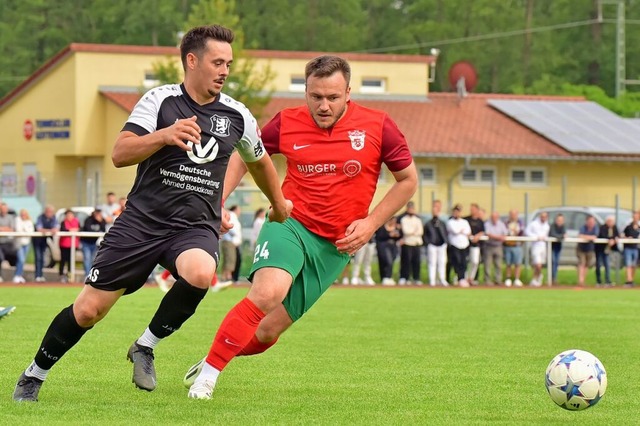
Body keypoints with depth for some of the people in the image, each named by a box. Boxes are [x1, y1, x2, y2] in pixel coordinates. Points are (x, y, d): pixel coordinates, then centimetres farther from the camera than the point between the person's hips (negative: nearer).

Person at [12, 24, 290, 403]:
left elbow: (259, 160, 26)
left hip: (196, 226, 2)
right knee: (88, 310, -2)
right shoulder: (160, 101, -4)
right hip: (142, 219, -1)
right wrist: (164, 136, -29)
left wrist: (280, 205, 38)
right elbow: (120, 154, -13)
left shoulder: (237, 115, 5)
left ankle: (146, 347, -12)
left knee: (200, 273, -35)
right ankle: (34, 376, 21)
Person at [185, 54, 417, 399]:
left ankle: (221, 355, 29)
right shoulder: (287, 124, -3)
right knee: (268, 293, -31)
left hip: (335, 245, 1)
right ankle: (207, 373, -19)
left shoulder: (377, 127, -5)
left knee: (269, 331, 0)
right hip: (290, 223, -1)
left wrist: (370, 223, -3)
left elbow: (408, 180, 6)